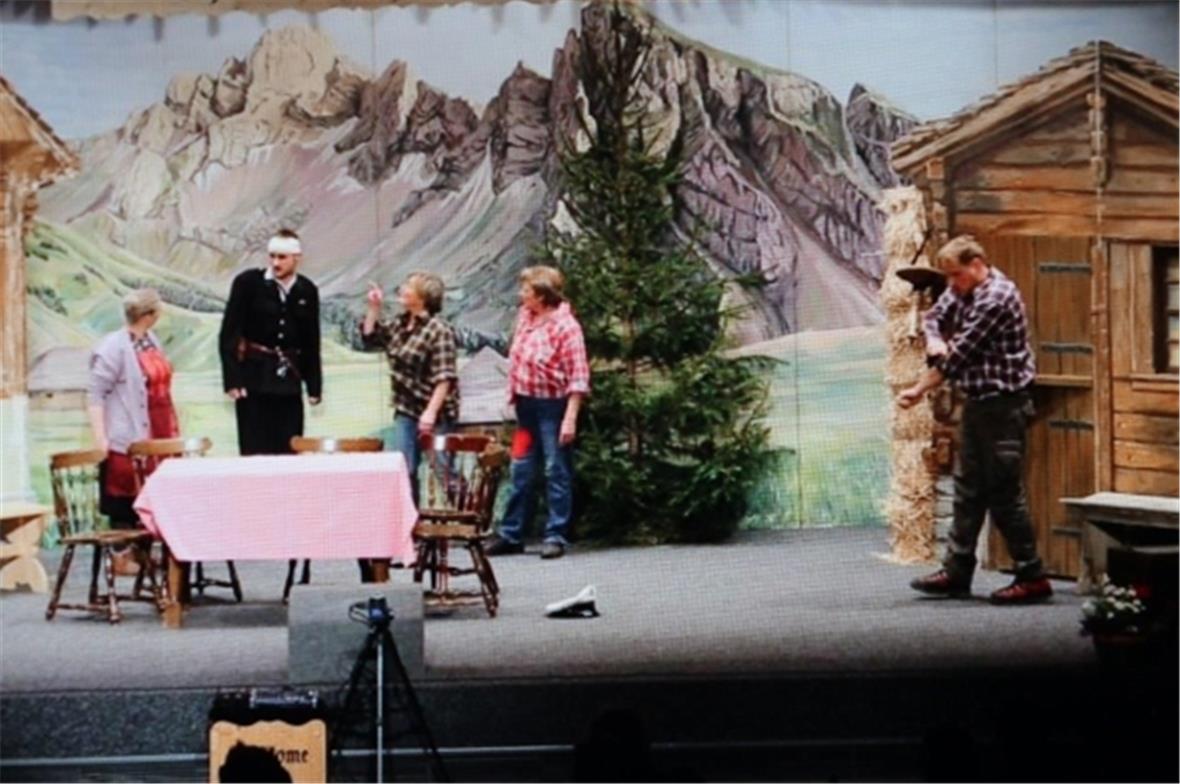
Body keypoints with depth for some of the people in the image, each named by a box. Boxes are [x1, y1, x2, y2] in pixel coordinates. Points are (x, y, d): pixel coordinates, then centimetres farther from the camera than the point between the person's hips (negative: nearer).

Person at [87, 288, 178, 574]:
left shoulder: (151, 340, 12)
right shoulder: (114, 347, -13)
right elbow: (95, 393, -15)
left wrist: (173, 431, 20)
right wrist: (100, 438, -20)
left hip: (158, 438, 8)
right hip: (128, 440, -8)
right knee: (126, 498, -1)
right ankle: (123, 556, 6)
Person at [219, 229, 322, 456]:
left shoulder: (307, 291, 5)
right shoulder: (247, 283, -4)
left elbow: (312, 343, 10)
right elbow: (229, 334, -5)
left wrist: (314, 386, 8)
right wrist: (232, 380, -12)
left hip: (289, 380, 3)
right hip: (254, 378, -3)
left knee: (289, 451, 3)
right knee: (255, 451, -2)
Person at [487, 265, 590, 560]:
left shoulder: (565, 326, -16)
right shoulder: (525, 315, 6)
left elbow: (578, 376, -18)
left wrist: (570, 417, -22)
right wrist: (512, 393, 17)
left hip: (553, 405, -8)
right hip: (526, 403, 8)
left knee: (557, 471, 1)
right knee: (521, 471, 12)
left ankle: (556, 536, 7)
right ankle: (511, 534, 20)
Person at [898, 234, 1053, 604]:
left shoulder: (996, 298, -20)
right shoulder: (962, 290, 8)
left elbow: (960, 354, -19)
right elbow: (935, 317, 16)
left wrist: (918, 390, -10)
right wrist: (933, 339, -9)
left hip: (1003, 404, -10)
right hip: (978, 401, 10)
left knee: (1004, 492, -7)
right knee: (968, 489, 11)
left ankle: (1032, 577, 0)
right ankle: (956, 572, 17)